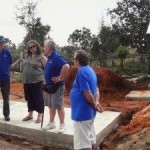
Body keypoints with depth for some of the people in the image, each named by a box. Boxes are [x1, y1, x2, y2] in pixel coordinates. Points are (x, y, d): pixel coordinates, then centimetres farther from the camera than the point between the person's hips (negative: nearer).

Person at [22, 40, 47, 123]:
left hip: (37, 82, -6)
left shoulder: (41, 57, -7)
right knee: (29, 99, 15)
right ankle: (30, 114, 28)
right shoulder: (28, 57, 13)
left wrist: (45, 79, -13)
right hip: (27, 82, 7)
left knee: (38, 99, 1)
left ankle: (40, 116, 13)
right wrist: (24, 78, 16)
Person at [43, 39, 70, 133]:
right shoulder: (50, 58, 11)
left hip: (57, 86, -9)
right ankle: (51, 123, 29)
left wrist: (60, 78, -25)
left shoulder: (56, 57, -18)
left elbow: (66, 66, -33)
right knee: (51, 106, 16)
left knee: (59, 106, 0)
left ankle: (62, 125, 13)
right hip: (49, 86, 9)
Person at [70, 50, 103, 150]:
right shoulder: (90, 70, 10)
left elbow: (87, 93, -23)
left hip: (82, 112, -10)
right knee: (90, 138, 21)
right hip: (89, 111, 10)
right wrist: (97, 102, 1)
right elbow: (96, 88, 13)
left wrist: (95, 106, -10)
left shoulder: (82, 72, -20)